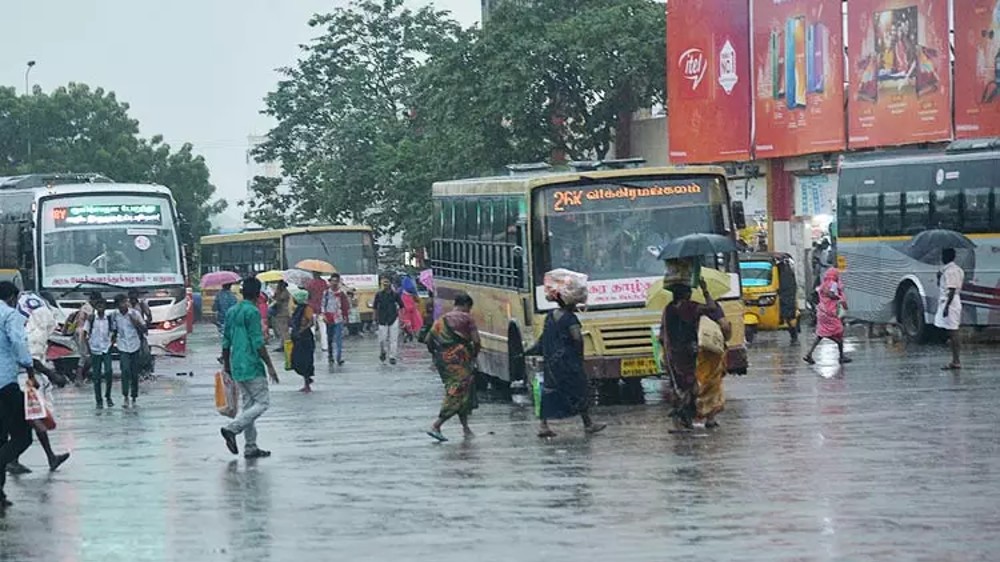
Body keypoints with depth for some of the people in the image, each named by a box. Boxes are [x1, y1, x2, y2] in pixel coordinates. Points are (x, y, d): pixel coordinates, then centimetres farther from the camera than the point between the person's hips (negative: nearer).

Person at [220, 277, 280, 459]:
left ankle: (250, 447, 10)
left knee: (249, 404, 12)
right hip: (252, 366, -9)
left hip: (237, 367, 9)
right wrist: (270, 366, -13)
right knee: (263, 402, -2)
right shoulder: (252, 312, -13)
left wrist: (226, 364, 24)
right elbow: (258, 343, -17)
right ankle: (233, 428, -16)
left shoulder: (232, 312, 12)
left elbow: (226, 340, 16)